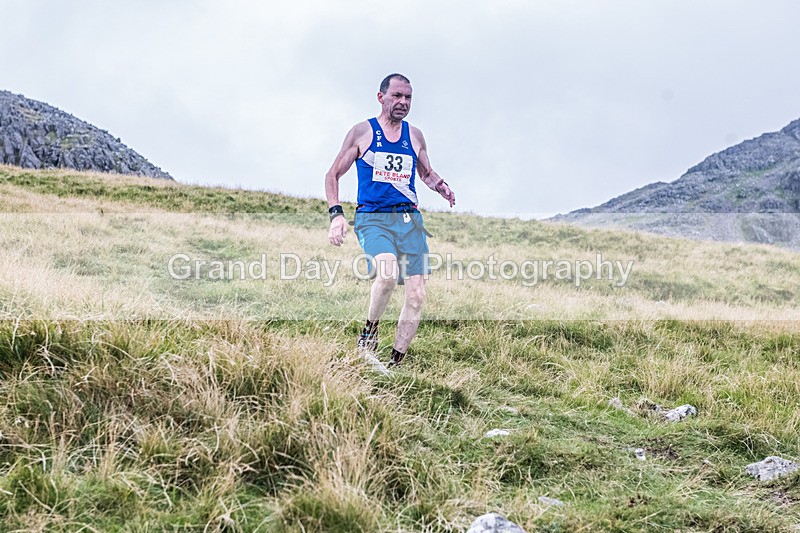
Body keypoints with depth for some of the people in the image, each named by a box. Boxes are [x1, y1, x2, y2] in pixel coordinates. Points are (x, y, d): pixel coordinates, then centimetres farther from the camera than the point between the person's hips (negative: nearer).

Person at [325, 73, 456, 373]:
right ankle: (367, 340, -12)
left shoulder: (414, 136, 14)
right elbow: (333, 176, 7)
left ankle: (396, 364, 8)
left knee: (416, 297, -5)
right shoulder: (362, 132, 4)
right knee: (388, 271, -33)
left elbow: (426, 173, 29)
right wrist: (336, 214, -7)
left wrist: (440, 186, 6)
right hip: (373, 218, -4)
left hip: (409, 220, 4)